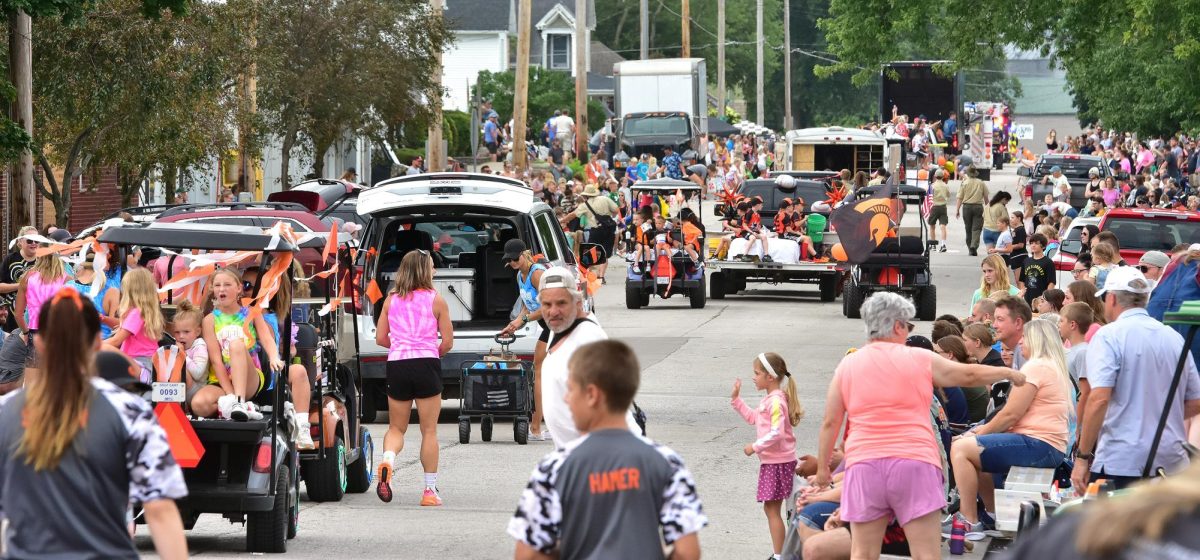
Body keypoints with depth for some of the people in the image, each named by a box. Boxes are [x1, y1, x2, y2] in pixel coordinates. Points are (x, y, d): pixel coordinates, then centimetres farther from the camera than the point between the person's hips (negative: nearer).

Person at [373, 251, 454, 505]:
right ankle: (430, 490, 6)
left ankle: (387, 459, -18)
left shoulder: (391, 300, 8)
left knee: (396, 428, 14)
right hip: (426, 365, -2)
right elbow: (447, 342, 1)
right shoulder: (436, 300, 0)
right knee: (429, 430, 6)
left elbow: (380, 338, 9)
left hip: (396, 364, 2)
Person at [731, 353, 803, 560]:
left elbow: (776, 433, -27)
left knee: (772, 509, -7)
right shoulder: (770, 400, 13)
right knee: (771, 508, 16)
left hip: (778, 463, -10)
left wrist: (755, 447, -18)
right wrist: (736, 399, 22)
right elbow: (753, 417, 28)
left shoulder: (776, 401, -19)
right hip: (771, 461, 10)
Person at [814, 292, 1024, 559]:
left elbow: (830, 422, 9)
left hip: (864, 465, 2)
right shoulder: (920, 359, 3)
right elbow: (970, 375, 14)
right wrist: (1009, 373, 31)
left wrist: (822, 467, 19)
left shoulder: (847, 365, 8)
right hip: (914, 462, -2)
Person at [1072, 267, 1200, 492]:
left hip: (1120, 465, -6)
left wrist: (1083, 457, -12)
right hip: (1171, 463, 6)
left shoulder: (1109, 336, -6)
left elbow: (1099, 399, -16)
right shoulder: (1175, 338, 13)